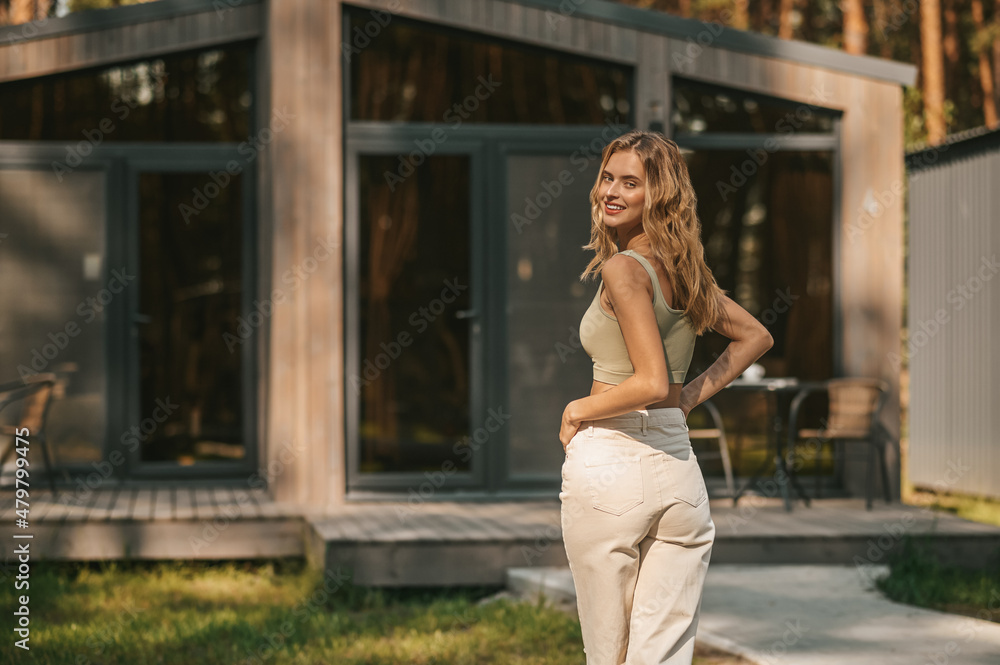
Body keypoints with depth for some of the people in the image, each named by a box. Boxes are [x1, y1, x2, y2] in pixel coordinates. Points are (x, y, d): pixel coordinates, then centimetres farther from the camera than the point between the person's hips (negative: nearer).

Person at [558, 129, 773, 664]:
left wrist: (579, 409, -6)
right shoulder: (685, 269, 11)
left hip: (609, 461, -7)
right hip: (679, 465, 7)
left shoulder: (623, 269, -12)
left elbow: (651, 383, -21)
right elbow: (756, 337, 24)